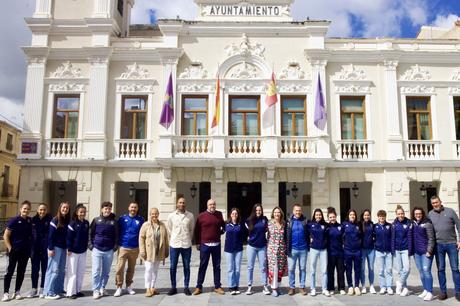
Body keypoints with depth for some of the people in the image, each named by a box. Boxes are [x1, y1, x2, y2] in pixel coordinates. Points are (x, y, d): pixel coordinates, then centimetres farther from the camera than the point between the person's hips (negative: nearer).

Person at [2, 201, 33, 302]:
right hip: (14, 251, -4)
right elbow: (5, 236, -7)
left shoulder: (30, 221, 4)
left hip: (25, 251, 4)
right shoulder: (14, 220, -9)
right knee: (9, 271, 1)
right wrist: (10, 248, -12)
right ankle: (6, 293, 8)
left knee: (21, 272, 9)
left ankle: (17, 292, 19)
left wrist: (30, 248, 8)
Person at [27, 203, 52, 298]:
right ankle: (34, 289, 21)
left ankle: (42, 289, 19)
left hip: (45, 249, -2)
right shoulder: (33, 220, 2)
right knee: (35, 270, 10)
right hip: (35, 249, 2)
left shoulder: (50, 220, -6)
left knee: (45, 269, 7)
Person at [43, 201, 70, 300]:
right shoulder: (55, 220, -8)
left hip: (63, 248, 6)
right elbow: (50, 235, -11)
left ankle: (59, 289, 19)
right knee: (54, 269, -6)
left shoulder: (68, 221, 10)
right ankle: (49, 292, -2)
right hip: (56, 247, -6)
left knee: (62, 270, 9)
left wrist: (68, 248, 10)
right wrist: (51, 248, -16)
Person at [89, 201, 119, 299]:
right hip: (97, 249, -1)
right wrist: (91, 245, -2)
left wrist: (115, 246, 0)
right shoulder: (96, 220, 1)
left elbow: (116, 235, 8)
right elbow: (90, 233, 5)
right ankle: (96, 290, 7)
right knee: (96, 271, -1)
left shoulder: (114, 221, 3)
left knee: (106, 271, 9)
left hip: (109, 250, 1)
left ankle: (102, 288, 23)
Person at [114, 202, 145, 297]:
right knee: (120, 268, -7)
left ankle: (128, 286, 25)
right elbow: (118, 232, 6)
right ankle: (119, 287, 4)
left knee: (131, 268, 12)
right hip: (123, 247, -1)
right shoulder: (122, 218, 1)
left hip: (135, 248, 2)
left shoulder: (140, 220, 2)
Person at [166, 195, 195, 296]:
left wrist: (188, 240, 9)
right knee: (173, 267, 5)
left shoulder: (190, 215, 0)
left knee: (186, 267, 6)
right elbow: (169, 230, 7)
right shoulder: (171, 216, 0)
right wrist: (173, 240, 7)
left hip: (186, 245, 0)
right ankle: (173, 287, 17)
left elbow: (192, 230, 8)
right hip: (174, 245, 0)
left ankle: (186, 287, 17)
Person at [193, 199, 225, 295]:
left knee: (217, 266, 9)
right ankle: (199, 286, 12)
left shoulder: (219, 214, 6)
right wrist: (198, 243, 0)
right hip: (205, 244, -3)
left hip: (216, 244, 3)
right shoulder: (202, 216, -3)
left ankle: (217, 286, 18)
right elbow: (197, 230, 1)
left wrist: (221, 231, 6)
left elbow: (223, 225, 23)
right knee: (202, 266, 3)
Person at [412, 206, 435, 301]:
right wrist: (412, 251, 10)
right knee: (421, 272, 11)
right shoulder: (412, 224, 8)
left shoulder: (427, 223, -7)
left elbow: (431, 238, -9)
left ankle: (430, 292, -3)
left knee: (426, 270, -9)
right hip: (416, 252, 6)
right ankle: (425, 290, 21)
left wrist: (429, 251, -14)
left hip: (426, 251, -6)